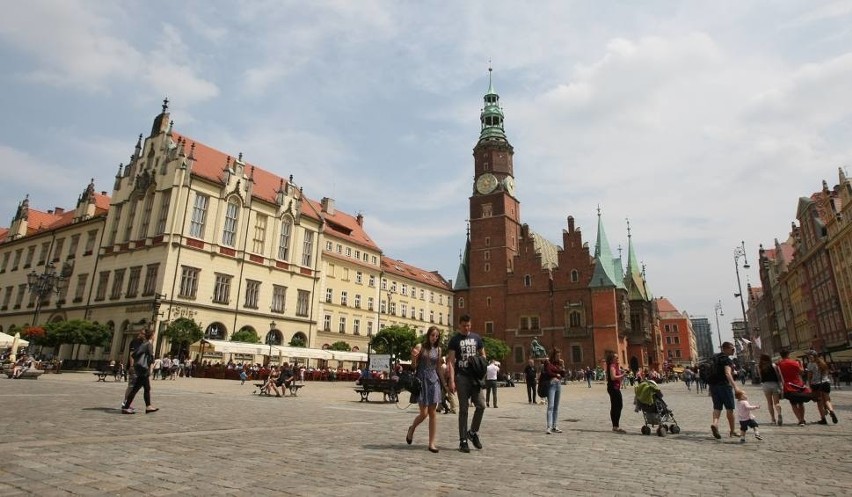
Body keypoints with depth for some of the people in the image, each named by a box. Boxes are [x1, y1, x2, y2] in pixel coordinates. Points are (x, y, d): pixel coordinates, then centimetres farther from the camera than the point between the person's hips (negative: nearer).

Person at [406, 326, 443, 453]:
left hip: (434, 380, 4)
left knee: (432, 413, 1)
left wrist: (444, 382, 14)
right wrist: (414, 357, -21)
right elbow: (413, 366, -1)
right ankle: (412, 428, 27)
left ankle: (431, 443, 8)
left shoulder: (438, 349, 10)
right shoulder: (420, 346, -2)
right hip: (422, 380, -4)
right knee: (424, 413, -5)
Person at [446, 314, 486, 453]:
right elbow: (451, 361, -5)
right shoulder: (455, 340, -1)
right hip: (462, 377, -3)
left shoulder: (476, 338, 10)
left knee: (481, 405, -3)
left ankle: (473, 432, 19)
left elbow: (483, 355, 19)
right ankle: (463, 440, 11)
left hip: (475, 376, 3)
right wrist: (451, 381, -13)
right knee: (463, 409, 1)